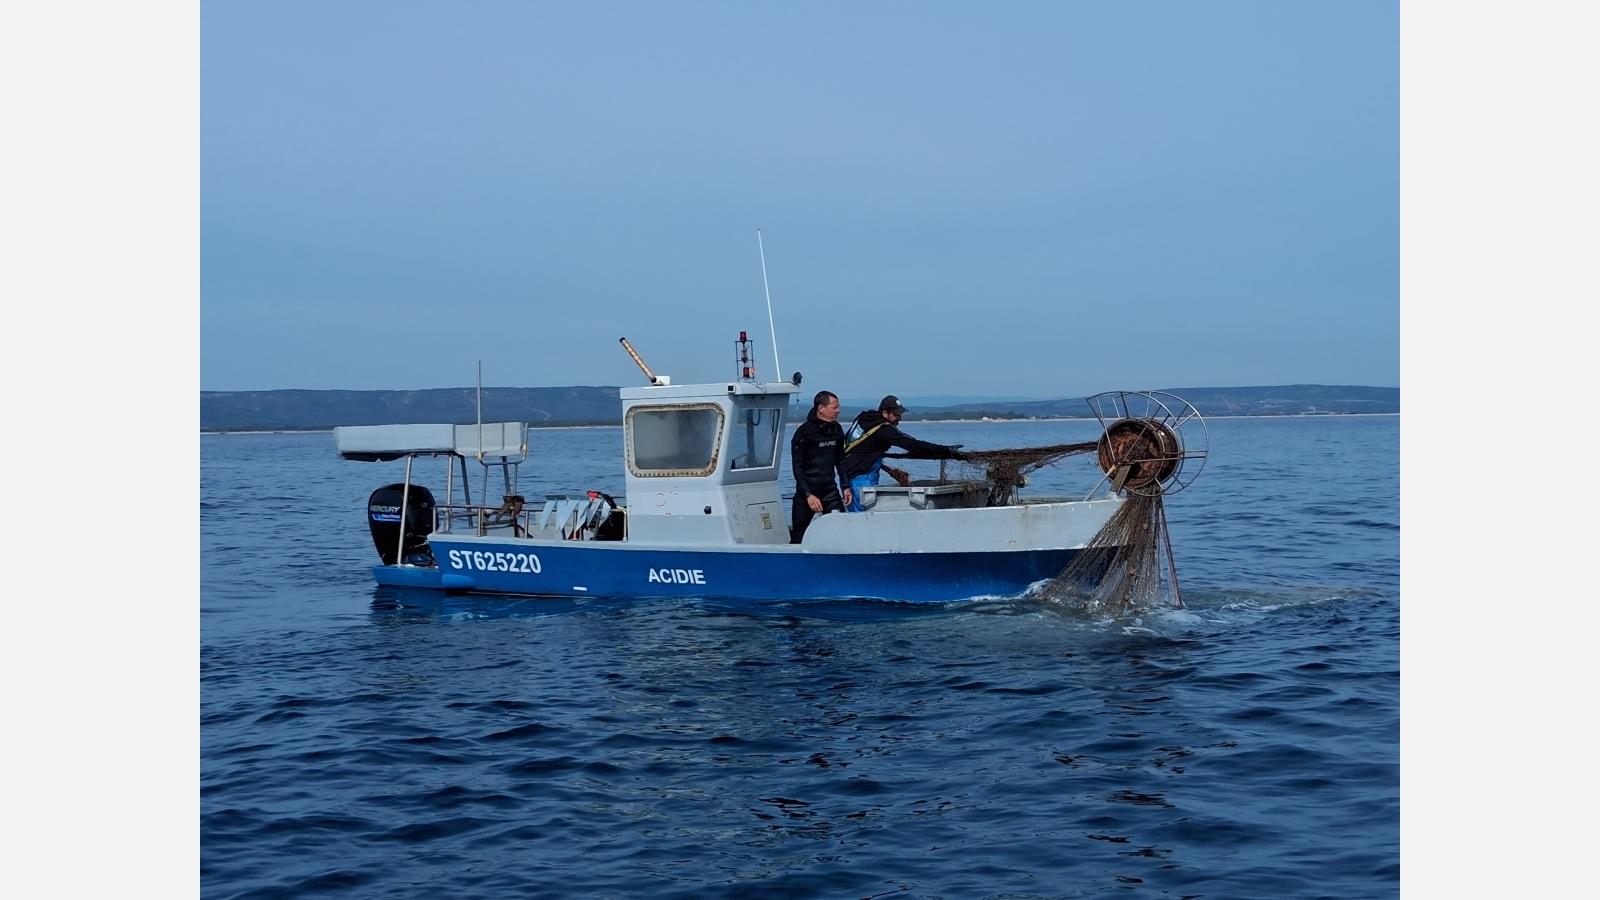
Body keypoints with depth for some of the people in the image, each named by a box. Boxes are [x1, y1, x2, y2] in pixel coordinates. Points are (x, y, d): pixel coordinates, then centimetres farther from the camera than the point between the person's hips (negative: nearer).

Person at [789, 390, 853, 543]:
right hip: (807, 491, -5)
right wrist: (809, 495, -20)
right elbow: (797, 467, -12)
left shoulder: (837, 430, 6)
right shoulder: (804, 432, -12)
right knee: (799, 536, 1)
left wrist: (845, 487, 12)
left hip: (830, 491, 5)